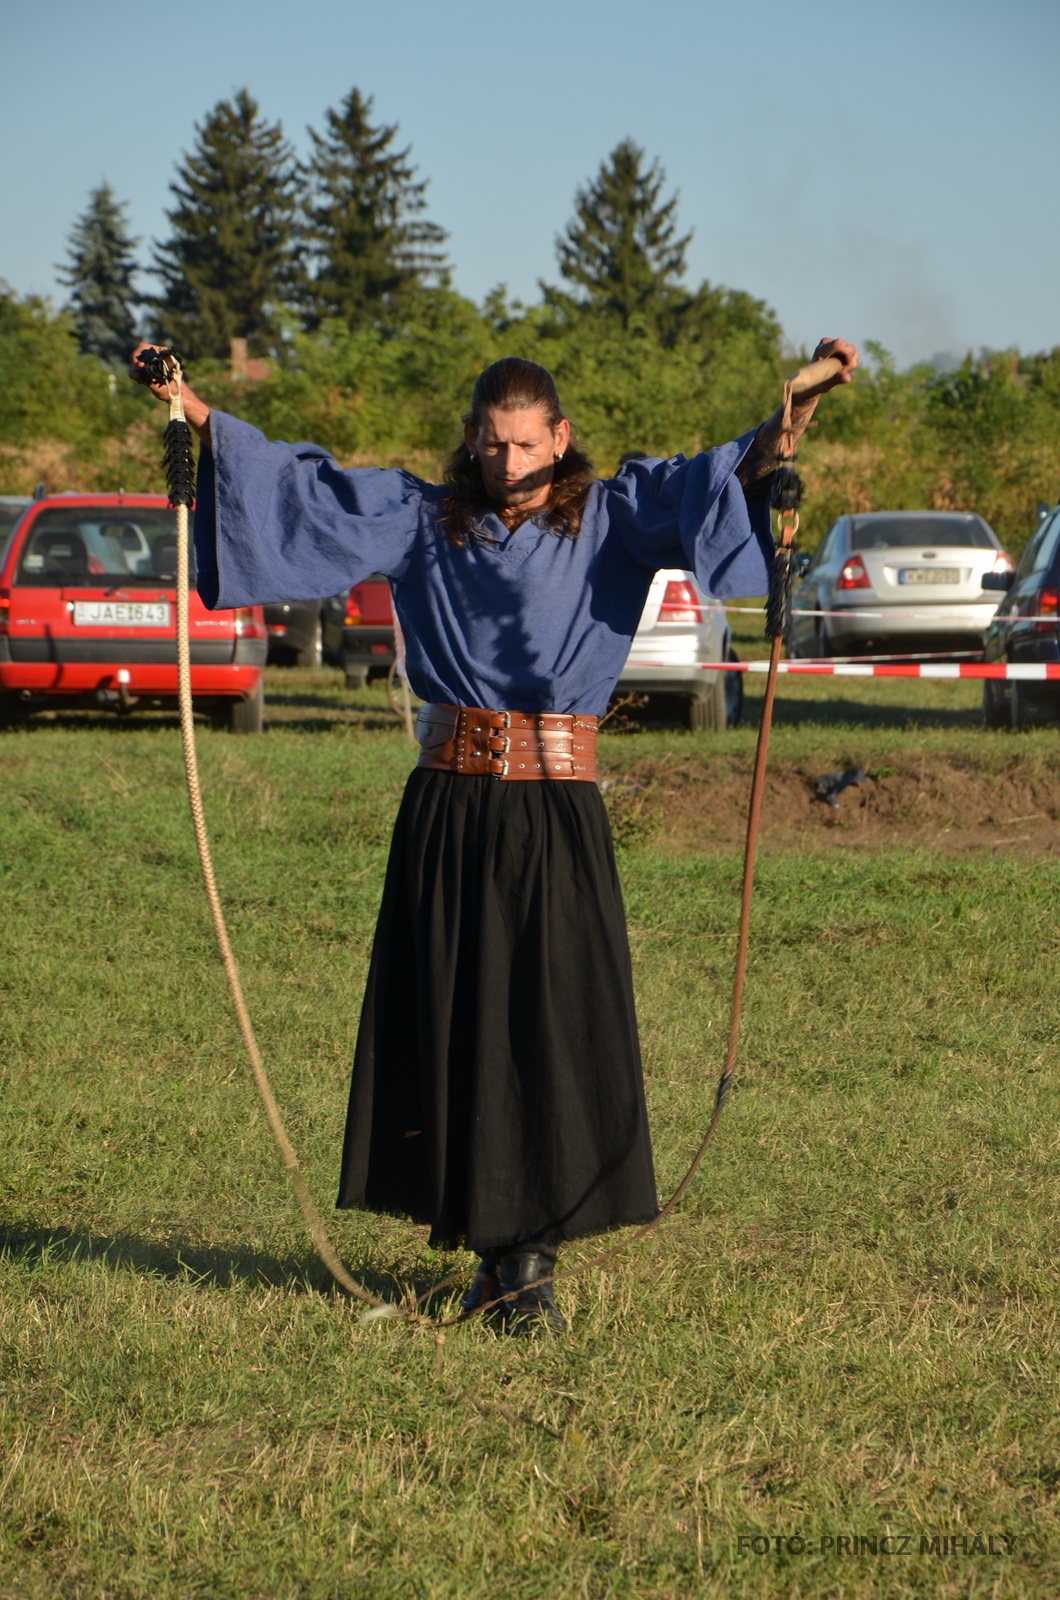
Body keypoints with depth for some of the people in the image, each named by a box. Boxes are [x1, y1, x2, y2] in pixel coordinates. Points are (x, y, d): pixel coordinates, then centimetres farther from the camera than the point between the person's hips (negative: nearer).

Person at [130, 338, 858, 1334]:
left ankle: (531, 1262, 3)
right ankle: (491, 1251, 14)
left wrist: (803, 404, -27)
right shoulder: (422, 521, 9)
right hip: (447, 810, 2)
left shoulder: (609, 520, 3)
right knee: (448, 1026, 3)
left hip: (555, 814, -2)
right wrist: (193, 410, 0)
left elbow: (720, 481, -10)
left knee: (551, 1030, -4)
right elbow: (295, 486, 8)